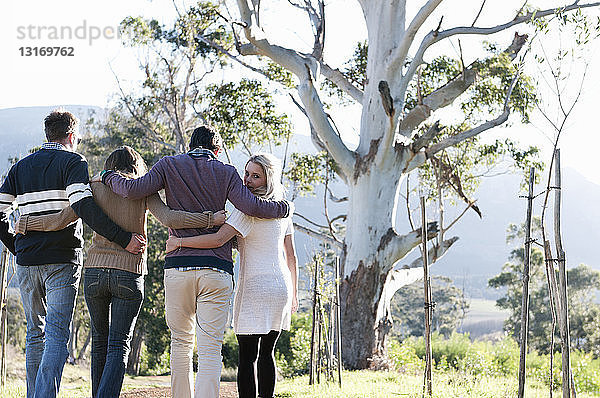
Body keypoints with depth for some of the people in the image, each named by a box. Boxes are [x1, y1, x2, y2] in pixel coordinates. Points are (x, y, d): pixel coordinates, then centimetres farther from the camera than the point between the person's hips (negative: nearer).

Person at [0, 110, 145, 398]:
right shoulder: (72, 162, -2)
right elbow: (83, 206, -19)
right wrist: (123, 238, -19)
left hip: (27, 261, 5)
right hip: (62, 260, -5)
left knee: (35, 333, 14)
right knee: (57, 334, -9)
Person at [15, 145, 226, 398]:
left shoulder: (96, 186, 8)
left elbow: (62, 219, 2)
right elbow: (167, 218, -12)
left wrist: (25, 224, 14)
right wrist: (210, 220, -11)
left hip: (95, 272, 2)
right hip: (129, 273, -2)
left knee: (100, 340, 19)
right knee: (118, 346, -3)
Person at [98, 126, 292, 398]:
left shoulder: (169, 166, 9)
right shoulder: (226, 172, 8)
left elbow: (133, 189, -4)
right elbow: (251, 207, -6)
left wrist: (110, 177, 15)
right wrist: (285, 208, 10)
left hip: (177, 266, 1)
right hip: (217, 269, -1)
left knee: (181, 341, 17)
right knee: (210, 349, -3)